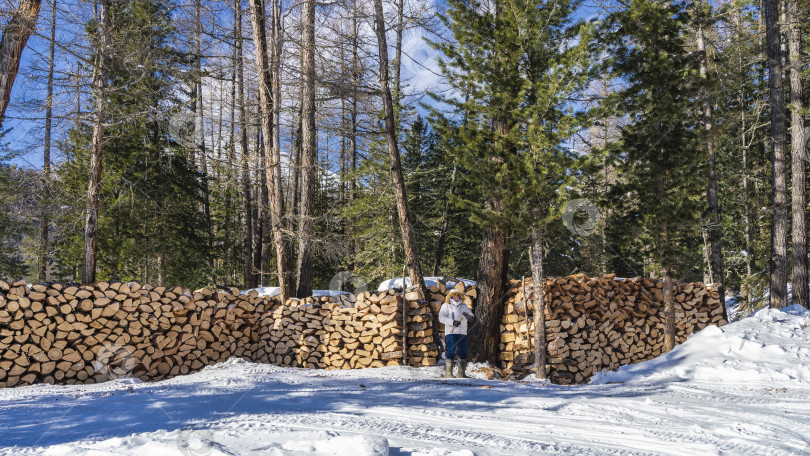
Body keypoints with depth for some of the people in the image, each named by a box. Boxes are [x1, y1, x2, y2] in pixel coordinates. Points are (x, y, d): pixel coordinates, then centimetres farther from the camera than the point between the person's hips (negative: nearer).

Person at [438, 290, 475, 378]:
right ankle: (448, 373, -10)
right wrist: (453, 322, -18)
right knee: (451, 352, -14)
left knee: (463, 353, 5)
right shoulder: (446, 306, 8)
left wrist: (471, 317, -13)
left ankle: (461, 373, 14)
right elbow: (441, 318, -5)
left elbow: (471, 316, 13)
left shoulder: (464, 306, 22)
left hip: (462, 334, 5)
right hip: (451, 332, -5)